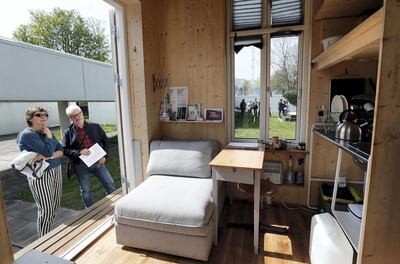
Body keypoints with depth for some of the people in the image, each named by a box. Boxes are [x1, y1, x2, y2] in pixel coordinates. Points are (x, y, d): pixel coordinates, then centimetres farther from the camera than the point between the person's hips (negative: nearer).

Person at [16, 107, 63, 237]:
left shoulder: (47, 132, 10)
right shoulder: (27, 134, -12)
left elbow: (61, 150, 3)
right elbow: (48, 151, -22)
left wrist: (48, 156, -15)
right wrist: (49, 136, -9)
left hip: (56, 171, 7)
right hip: (41, 175, -7)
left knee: (55, 207, 14)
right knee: (46, 209, -1)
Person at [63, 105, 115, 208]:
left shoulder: (95, 127, 3)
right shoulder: (68, 132, -1)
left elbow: (106, 141, 7)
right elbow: (65, 150, -2)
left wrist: (104, 156, -5)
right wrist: (79, 152, -19)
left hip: (97, 161, 1)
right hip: (80, 165, -1)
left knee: (110, 184, 5)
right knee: (85, 190, 11)